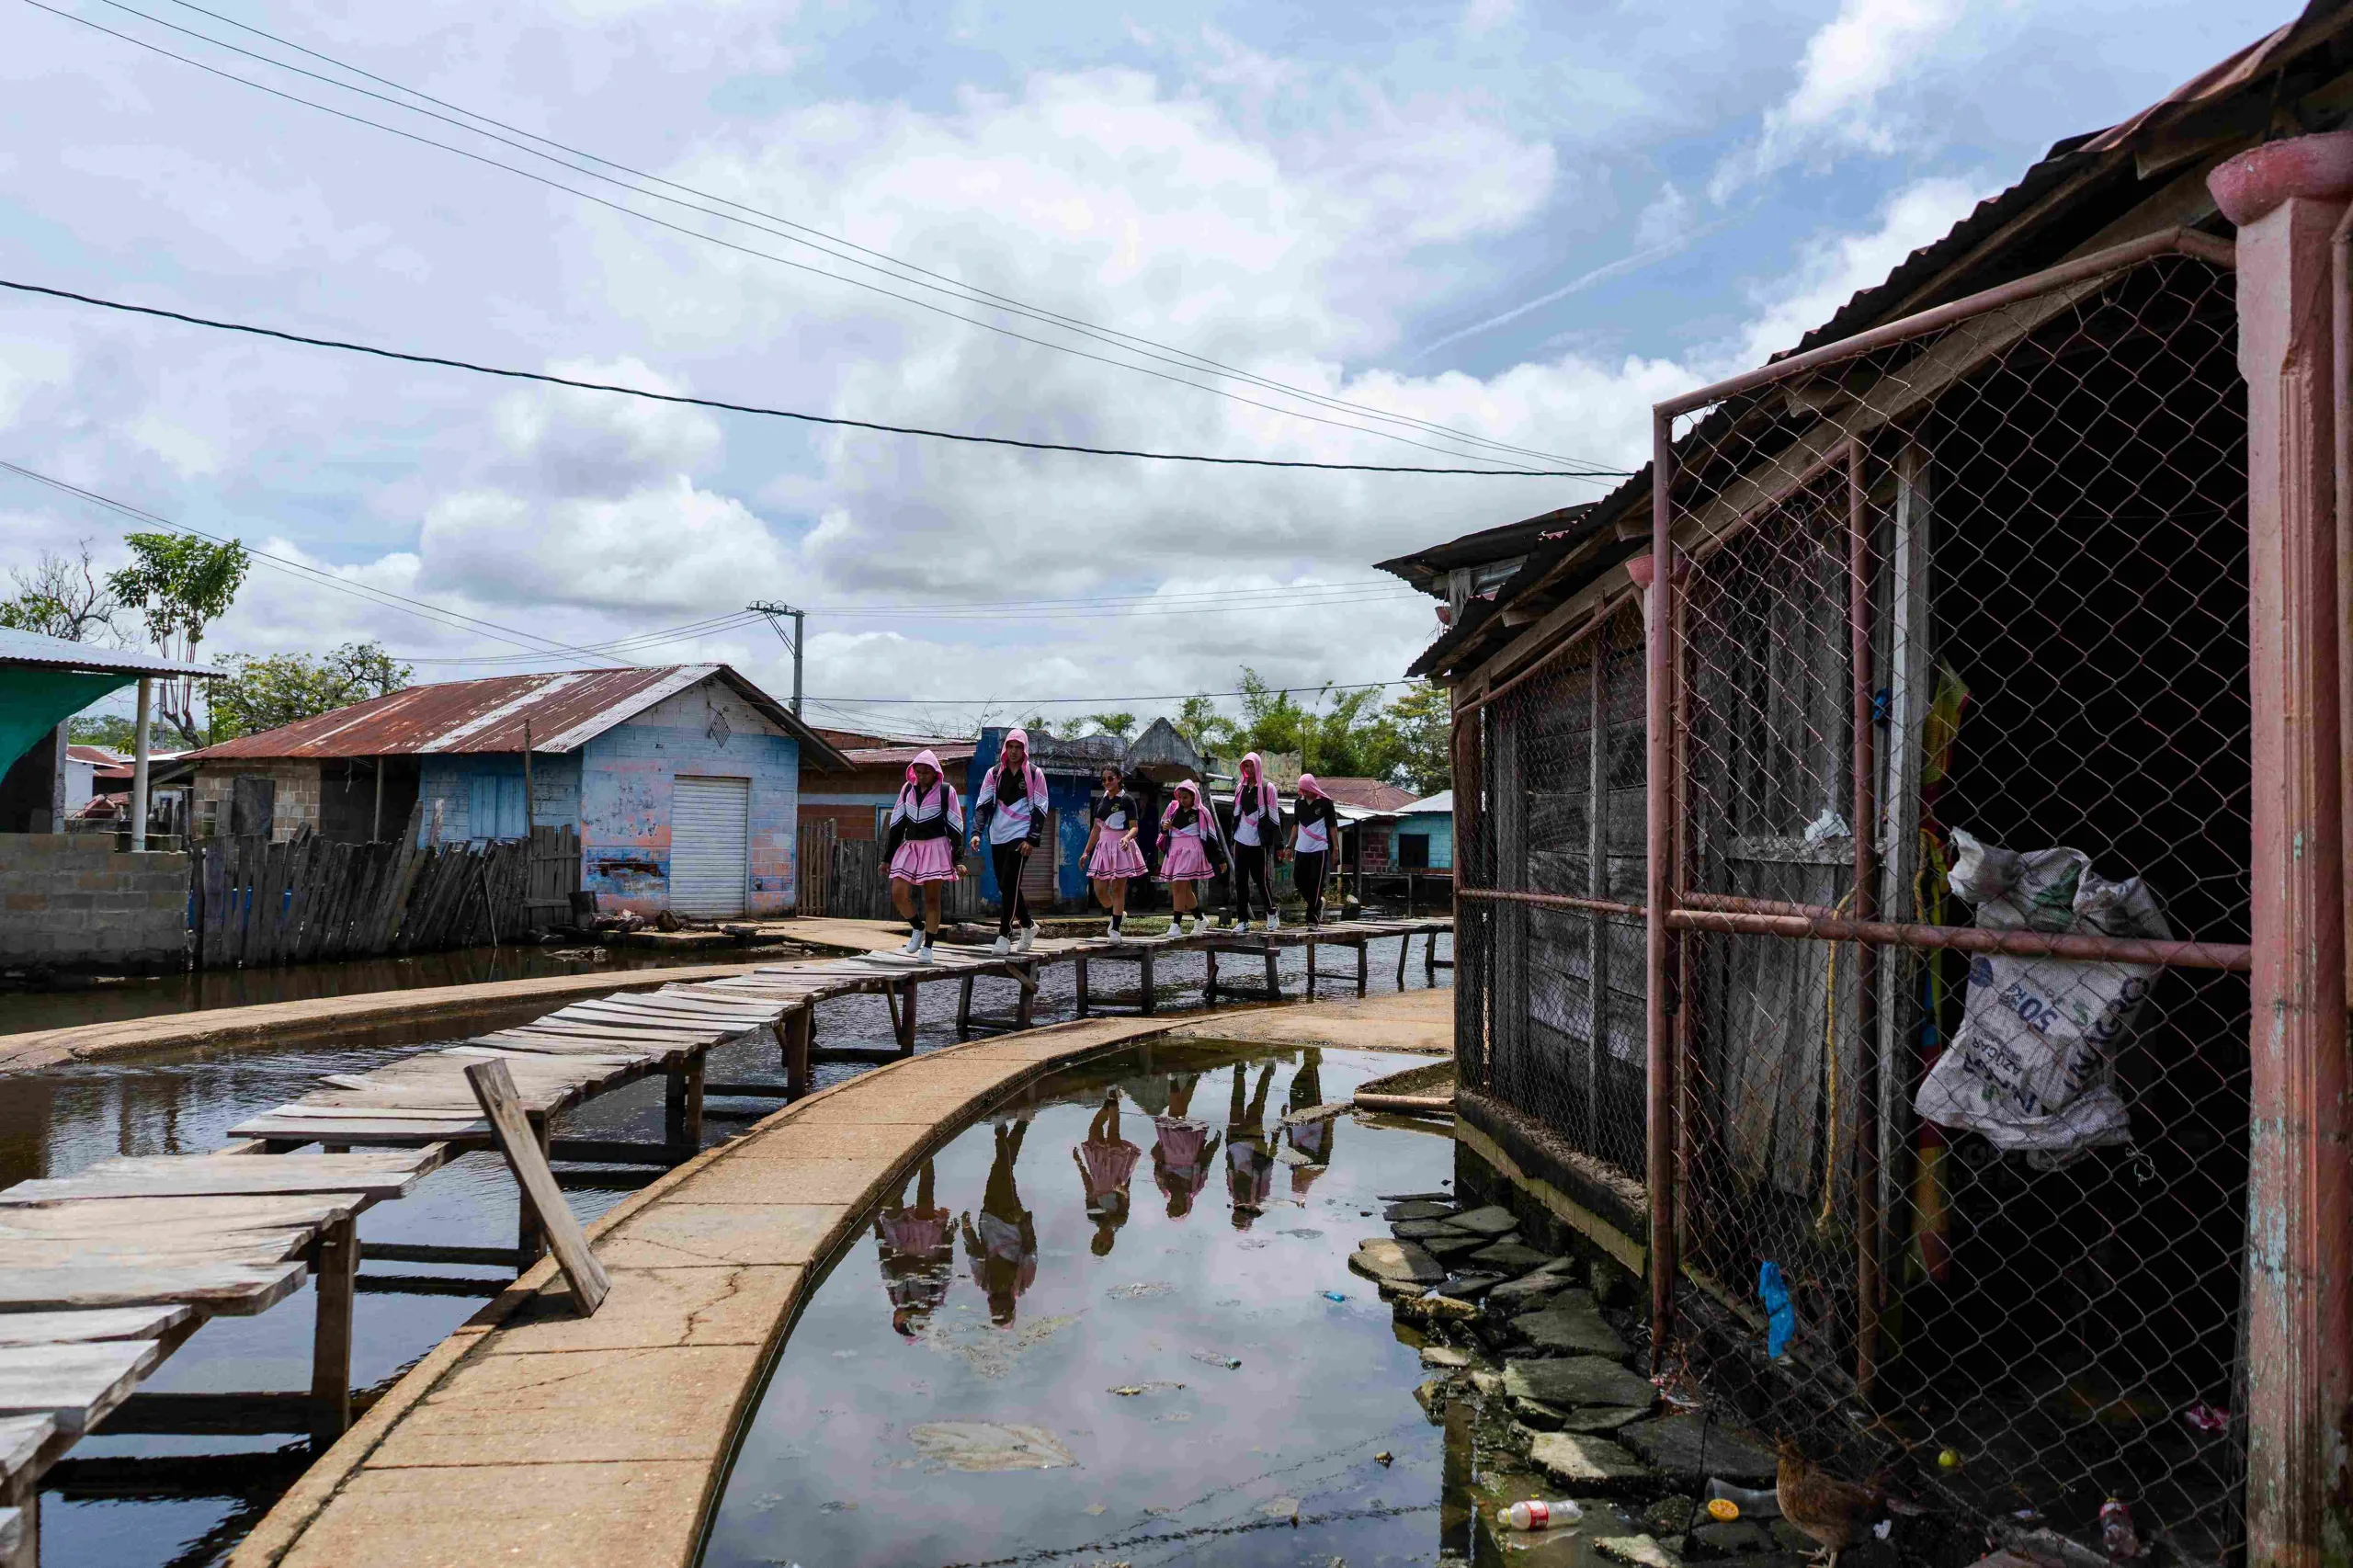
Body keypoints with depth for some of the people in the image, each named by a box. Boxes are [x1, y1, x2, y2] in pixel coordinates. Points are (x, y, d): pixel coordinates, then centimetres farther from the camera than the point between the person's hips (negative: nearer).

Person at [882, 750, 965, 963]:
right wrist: (888, 856, 11)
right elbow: (897, 823, 13)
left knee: (931, 898, -1)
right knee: (898, 894, -4)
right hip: (909, 847, 4)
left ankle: (927, 947, 7)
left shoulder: (946, 791, -3)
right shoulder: (907, 789, 8)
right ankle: (918, 928, 20)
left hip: (936, 848, -4)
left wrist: (957, 859, -7)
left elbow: (955, 826, -2)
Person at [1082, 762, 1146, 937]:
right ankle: (1119, 914, 26)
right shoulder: (1100, 800, 11)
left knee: (1118, 888, -5)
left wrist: (1127, 837, -30)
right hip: (1103, 846, 5)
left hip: (1121, 847, -5)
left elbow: (1135, 827, -9)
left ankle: (1115, 929, 0)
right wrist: (1087, 851, 16)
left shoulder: (1127, 800, -5)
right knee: (1099, 890, 1)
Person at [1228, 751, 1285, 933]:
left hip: (1259, 842, -5)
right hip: (1241, 841, 5)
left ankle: (1272, 914, 22)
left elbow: (1274, 816, -6)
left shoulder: (1267, 788, -4)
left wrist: (1278, 844, -10)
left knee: (1262, 879, 0)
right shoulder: (1240, 787, 12)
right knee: (1240, 881, 2)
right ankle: (1242, 920, 6)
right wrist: (1233, 838, 18)